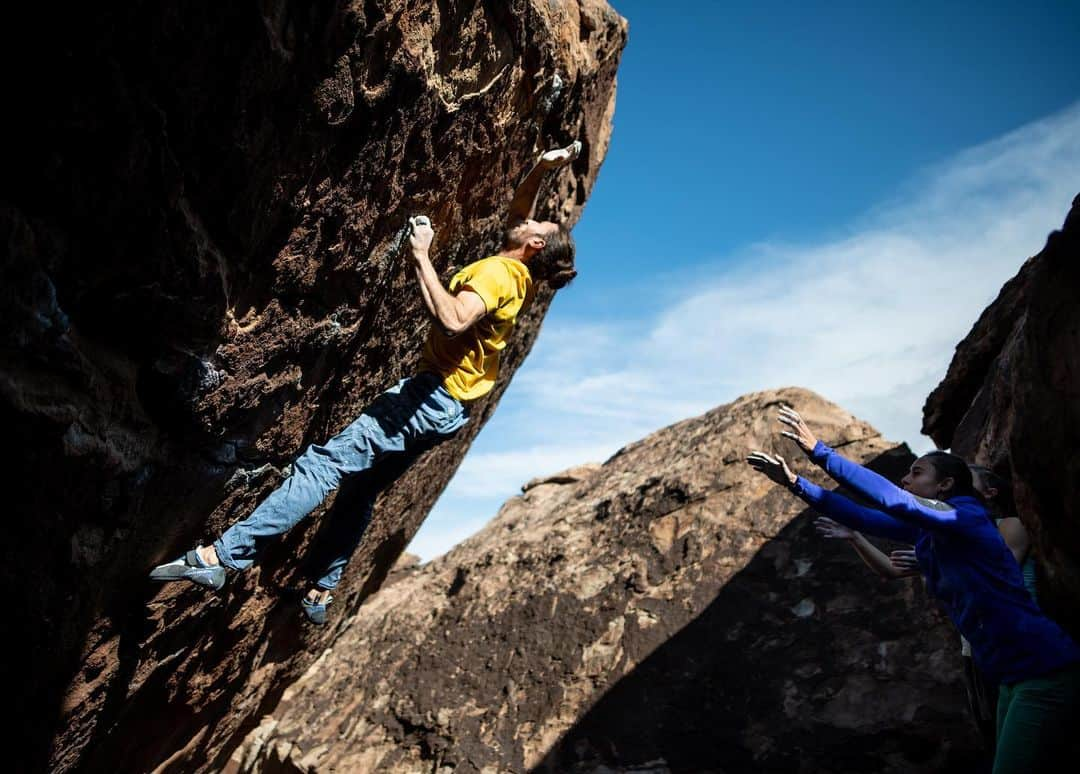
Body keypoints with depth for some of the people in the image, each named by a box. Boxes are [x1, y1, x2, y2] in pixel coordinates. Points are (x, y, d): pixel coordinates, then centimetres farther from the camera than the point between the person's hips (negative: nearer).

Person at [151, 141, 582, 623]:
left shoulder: (498, 271, -15)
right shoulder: (521, 275, 12)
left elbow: (452, 319, -35)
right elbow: (517, 207, 30)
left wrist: (421, 257, -28)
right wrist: (541, 169, 17)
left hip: (434, 396, -10)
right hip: (452, 407, 10)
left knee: (325, 462, -16)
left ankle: (223, 557, -20)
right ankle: (321, 592, 22)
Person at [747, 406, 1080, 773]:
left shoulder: (966, 515, -14)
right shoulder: (921, 529, 10)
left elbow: (888, 497, -26)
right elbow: (861, 517, 11)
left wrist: (818, 451, -26)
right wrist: (794, 482, 7)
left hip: (1044, 671, -9)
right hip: (1016, 676, 9)